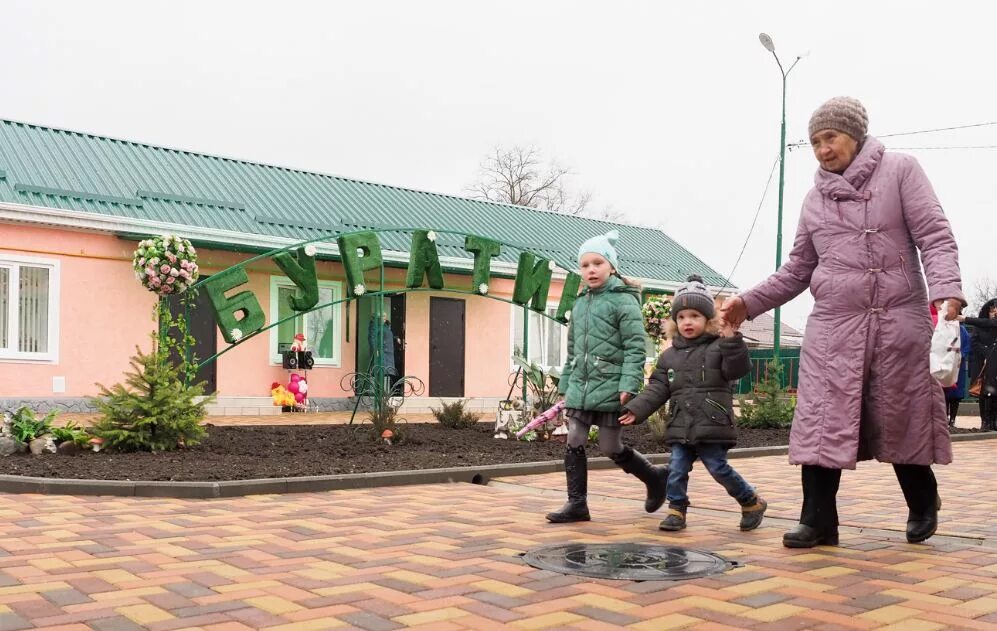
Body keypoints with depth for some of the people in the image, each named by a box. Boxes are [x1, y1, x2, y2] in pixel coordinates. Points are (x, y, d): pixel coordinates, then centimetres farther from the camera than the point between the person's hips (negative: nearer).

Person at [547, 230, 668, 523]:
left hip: (609, 388, -6)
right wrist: (565, 386, 17)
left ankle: (656, 477, 26)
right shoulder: (580, 303, 14)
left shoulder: (623, 300, -7)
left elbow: (636, 347, -13)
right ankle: (577, 504, 11)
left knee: (612, 448, 2)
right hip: (580, 387, 6)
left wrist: (628, 386, -21)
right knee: (574, 445, 2)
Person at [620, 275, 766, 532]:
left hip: (712, 426, -4)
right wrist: (636, 410, -1)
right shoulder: (669, 356, 12)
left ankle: (752, 502, 20)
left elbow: (738, 369, -15)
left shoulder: (718, 347, -1)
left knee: (719, 468, 0)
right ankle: (676, 510, 14)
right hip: (681, 428, 5)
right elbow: (657, 390, 10)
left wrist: (732, 340, -27)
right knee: (677, 469, 1)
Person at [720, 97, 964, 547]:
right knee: (822, 423, -4)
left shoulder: (899, 171, 3)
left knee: (902, 420, 7)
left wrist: (946, 289, -22)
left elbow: (935, 236, -5)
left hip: (899, 320, -3)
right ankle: (818, 521, 4)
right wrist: (750, 302, 7)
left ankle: (923, 505, 32)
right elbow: (798, 269, 17)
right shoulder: (815, 198, 15)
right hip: (833, 324, 3)